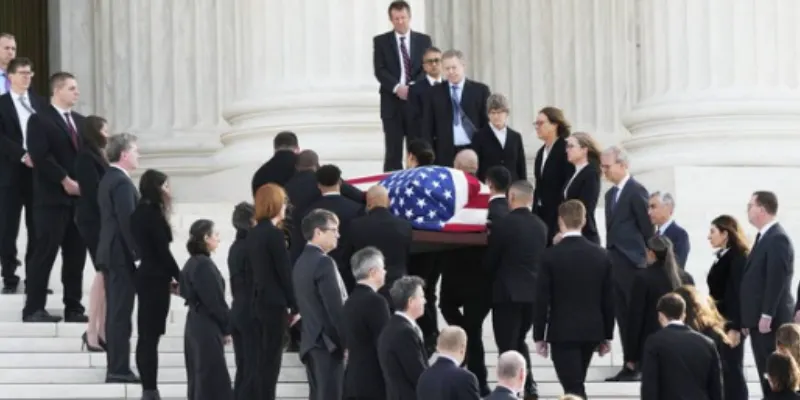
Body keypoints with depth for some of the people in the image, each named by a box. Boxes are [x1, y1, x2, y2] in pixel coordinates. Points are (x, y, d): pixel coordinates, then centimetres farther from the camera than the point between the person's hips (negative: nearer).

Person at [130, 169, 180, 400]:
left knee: (146, 335, 11)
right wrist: (179, 278, -6)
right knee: (151, 336, -7)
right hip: (155, 279, -9)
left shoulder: (140, 212, 11)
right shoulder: (153, 214, -15)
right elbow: (163, 251, -16)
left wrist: (170, 278, 13)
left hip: (145, 275, 9)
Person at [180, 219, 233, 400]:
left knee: (199, 377, 12)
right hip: (207, 327, -9)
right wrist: (227, 328, -6)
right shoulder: (205, 265, -18)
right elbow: (216, 301, -18)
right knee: (212, 378, -6)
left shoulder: (191, 264, 10)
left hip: (195, 325, 9)